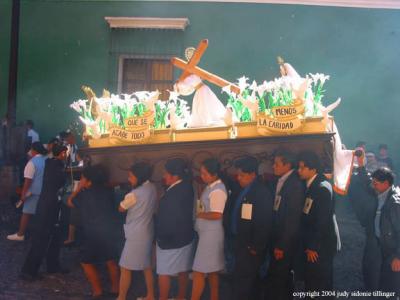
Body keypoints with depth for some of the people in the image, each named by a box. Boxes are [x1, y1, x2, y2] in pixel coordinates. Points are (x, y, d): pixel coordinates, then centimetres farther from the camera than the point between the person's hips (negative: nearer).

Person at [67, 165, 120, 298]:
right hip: (111, 230, 6)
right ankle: (116, 288, 26)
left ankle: (97, 290, 9)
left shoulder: (85, 194, -6)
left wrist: (78, 188, 13)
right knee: (111, 260, 19)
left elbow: (70, 202, 10)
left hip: (94, 233, -6)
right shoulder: (108, 191, 6)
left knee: (86, 262, 10)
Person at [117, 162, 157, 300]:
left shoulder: (134, 194, -21)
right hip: (148, 232, 8)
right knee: (147, 266, 19)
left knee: (125, 268, 5)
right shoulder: (152, 188, -1)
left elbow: (121, 209, -5)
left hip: (136, 235, -8)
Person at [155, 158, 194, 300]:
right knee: (183, 270, 18)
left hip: (170, 239, -9)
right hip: (185, 237, 9)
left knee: (164, 272, 5)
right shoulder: (187, 187, 0)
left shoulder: (173, 194, -26)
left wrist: (161, 236, -8)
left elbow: (166, 219, -22)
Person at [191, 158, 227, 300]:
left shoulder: (217, 190, -20)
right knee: (211, 271, 19)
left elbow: (216, 215, -25)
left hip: (211, 234, -10)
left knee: (199, 271, -2)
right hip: (207, 233, 10)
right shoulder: (211, 187, 9)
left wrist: (199, 214, -13)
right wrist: (200, 214, -2)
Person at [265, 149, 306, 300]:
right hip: (278, 237, 8)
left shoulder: (296, 184, -19)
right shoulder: (280, 181, 7)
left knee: (275, 277, -2)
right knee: (283, 276, 20)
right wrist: (276, 241, 11)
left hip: (286, 241, -8)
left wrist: (282, 245, -17)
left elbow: (293, 218, -20)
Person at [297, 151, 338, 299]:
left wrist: (313, 247, -15)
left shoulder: (322, 187, -18)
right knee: (310, 282, 16)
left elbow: (322, 220, -20)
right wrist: (307, 245, 8)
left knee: (322, 285, 5)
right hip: (311, 244, 8)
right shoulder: (310, 186, 7)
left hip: (321, 245, -8)